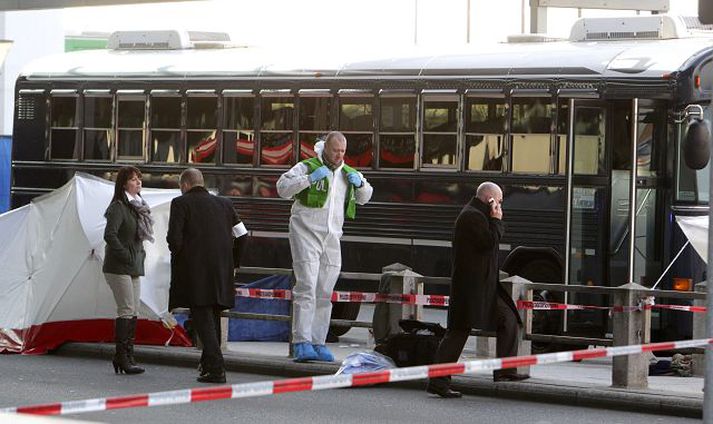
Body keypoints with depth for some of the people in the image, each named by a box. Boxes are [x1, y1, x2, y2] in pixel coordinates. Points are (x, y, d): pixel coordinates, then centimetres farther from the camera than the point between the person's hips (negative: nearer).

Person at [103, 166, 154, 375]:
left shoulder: (137, 207, 16)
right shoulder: (118, 207, -12)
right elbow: (110, 235, -23)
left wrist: (140, 254, 13)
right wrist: (126, 256, -18)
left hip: (134, 268, 9)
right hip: (119, 268, -9)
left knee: (133, 311, 8)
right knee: (126, 310, -10)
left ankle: (126, 356, 12)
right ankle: (123, 357, -8)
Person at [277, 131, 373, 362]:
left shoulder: (348, 173, 15)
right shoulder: (307, 167, -3)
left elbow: (364, 198, 26)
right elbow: (282, 188, -12)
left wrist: (361, 183, 4)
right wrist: (310, 179, -22)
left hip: (332, 239, 6)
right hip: (306, 233, -6)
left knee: (324, 294, 7)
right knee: (306, 289, -14)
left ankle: (317, 343, 12)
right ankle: (301, 343, -19)